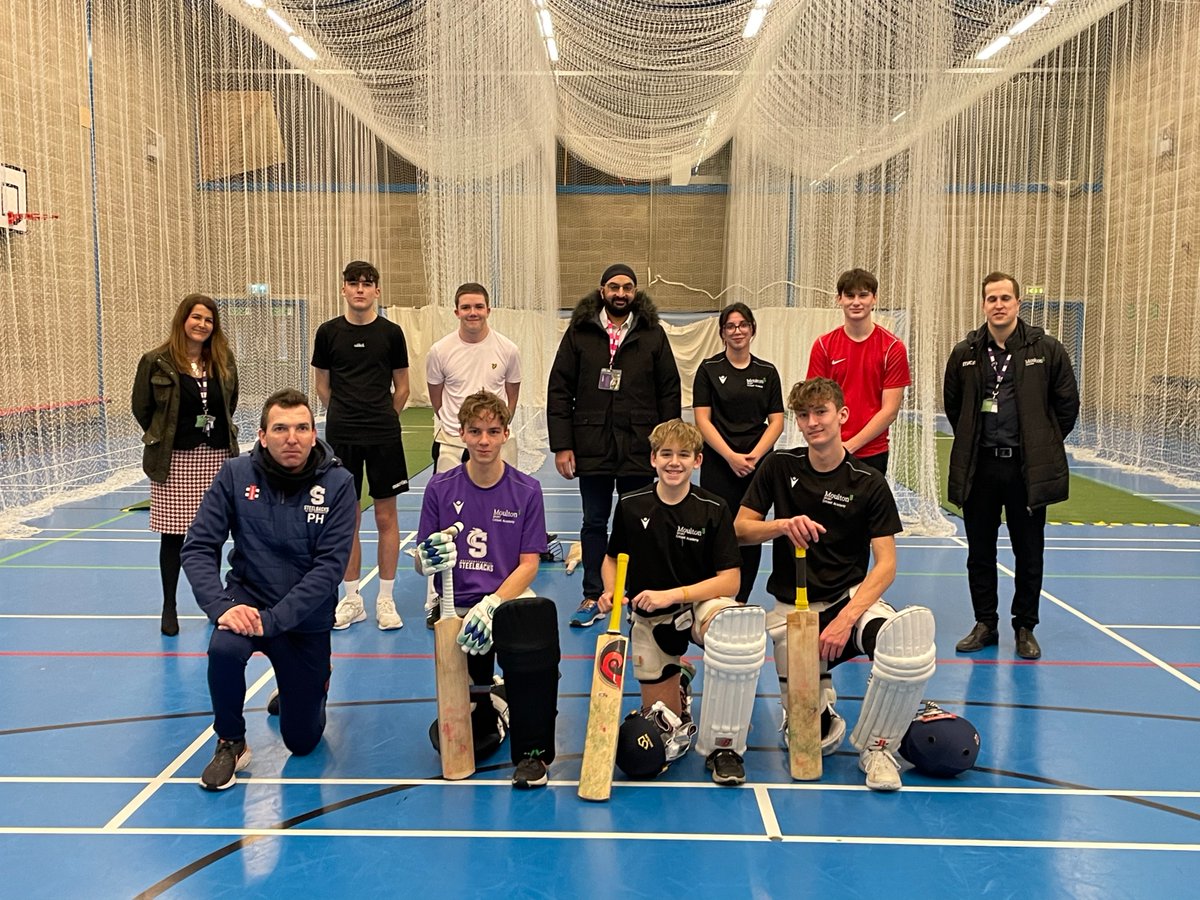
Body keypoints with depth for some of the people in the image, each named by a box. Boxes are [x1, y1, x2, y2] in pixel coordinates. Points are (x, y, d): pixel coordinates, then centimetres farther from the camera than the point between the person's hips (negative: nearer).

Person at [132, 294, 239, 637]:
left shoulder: (223, 361, 3)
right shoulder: (157, 362, -7)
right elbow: (142, 408, 2)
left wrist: (220, 434, 10)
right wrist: (163, 440, 8)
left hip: (216, 457, 3)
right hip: (174, 461, -3)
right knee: (172, 535, 4)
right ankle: (169, 608, 16)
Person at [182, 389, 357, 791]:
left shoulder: (337, 484, -14)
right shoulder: (236, 475, -10)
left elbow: (329, 567, -20)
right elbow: (198, 547, -11)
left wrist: (273, 619, -29)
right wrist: (220, 606, -27)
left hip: (306, 618, 0)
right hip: (248, 600, 1)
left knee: (302, 741, 5)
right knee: (224, 648, -35)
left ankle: (306, 689, 42)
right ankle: (231, 744, -7)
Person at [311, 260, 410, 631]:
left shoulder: (391, 332, 1)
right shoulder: (328, 332, 3)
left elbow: (401, 387, 9)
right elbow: (323, 386, 12)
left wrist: (383, 420, 9)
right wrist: (344, 418, 12)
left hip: (383, 436, -1)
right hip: (341, 437, 1)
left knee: (386, 516, 3)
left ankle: (385, 599, 14)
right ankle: (352, 598, 18)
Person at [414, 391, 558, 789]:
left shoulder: (526, 491, -1)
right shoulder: (440, 488, 0)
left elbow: (529, 565, -4)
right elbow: (421, 562, 4)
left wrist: (491, 605, -19)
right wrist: (429, 560, -20)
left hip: (509, 602, -1)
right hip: (456, 608, 1)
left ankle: (532, 752, -22)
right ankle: (488, 707, 34)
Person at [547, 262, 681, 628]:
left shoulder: (653, 334, 2)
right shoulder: (579, 333, 2)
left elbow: (669, 392, 4)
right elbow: (559, 390, 1)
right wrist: (561, 445, -5)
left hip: (639, 449, 0)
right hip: (591, 448, 1)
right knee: (594, 523, 11)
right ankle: (592, 596, 23)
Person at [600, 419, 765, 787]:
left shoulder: (713, 509, -11)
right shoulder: (630, 505, -5)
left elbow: (730, 580, -14)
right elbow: (612, 559, 10)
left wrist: (671, 594, -24)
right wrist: (611, 593, -11)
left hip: (700, 604, -2)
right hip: (650, 618, 2)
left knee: (735, 630, -40)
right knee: (663, 726, 0)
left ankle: (723, 745, -21)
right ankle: (677, 681, 40)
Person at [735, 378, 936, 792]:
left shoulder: (868, 482, -4)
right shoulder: (779, 467, 1)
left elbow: (885, 564, -9)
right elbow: (739, 529, 3)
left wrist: (846, 620, -22)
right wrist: (782, 525, -18)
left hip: (850, 598, -1)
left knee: (909, 646, -35)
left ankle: (876, 745, -8)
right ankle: (822, 690, 29)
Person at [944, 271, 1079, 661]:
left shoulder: (1046, 350, -2)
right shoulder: (965, 353, 3)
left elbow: (1067, 404, 5)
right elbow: (952, 405, 15)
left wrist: (1043, 445, 7)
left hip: (1028, 469, -2)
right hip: (979, 468, 2)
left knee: (1029, 554, 6)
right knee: (980, 552, 9)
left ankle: (1025, 628, 20)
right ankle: (985, 624, 22)